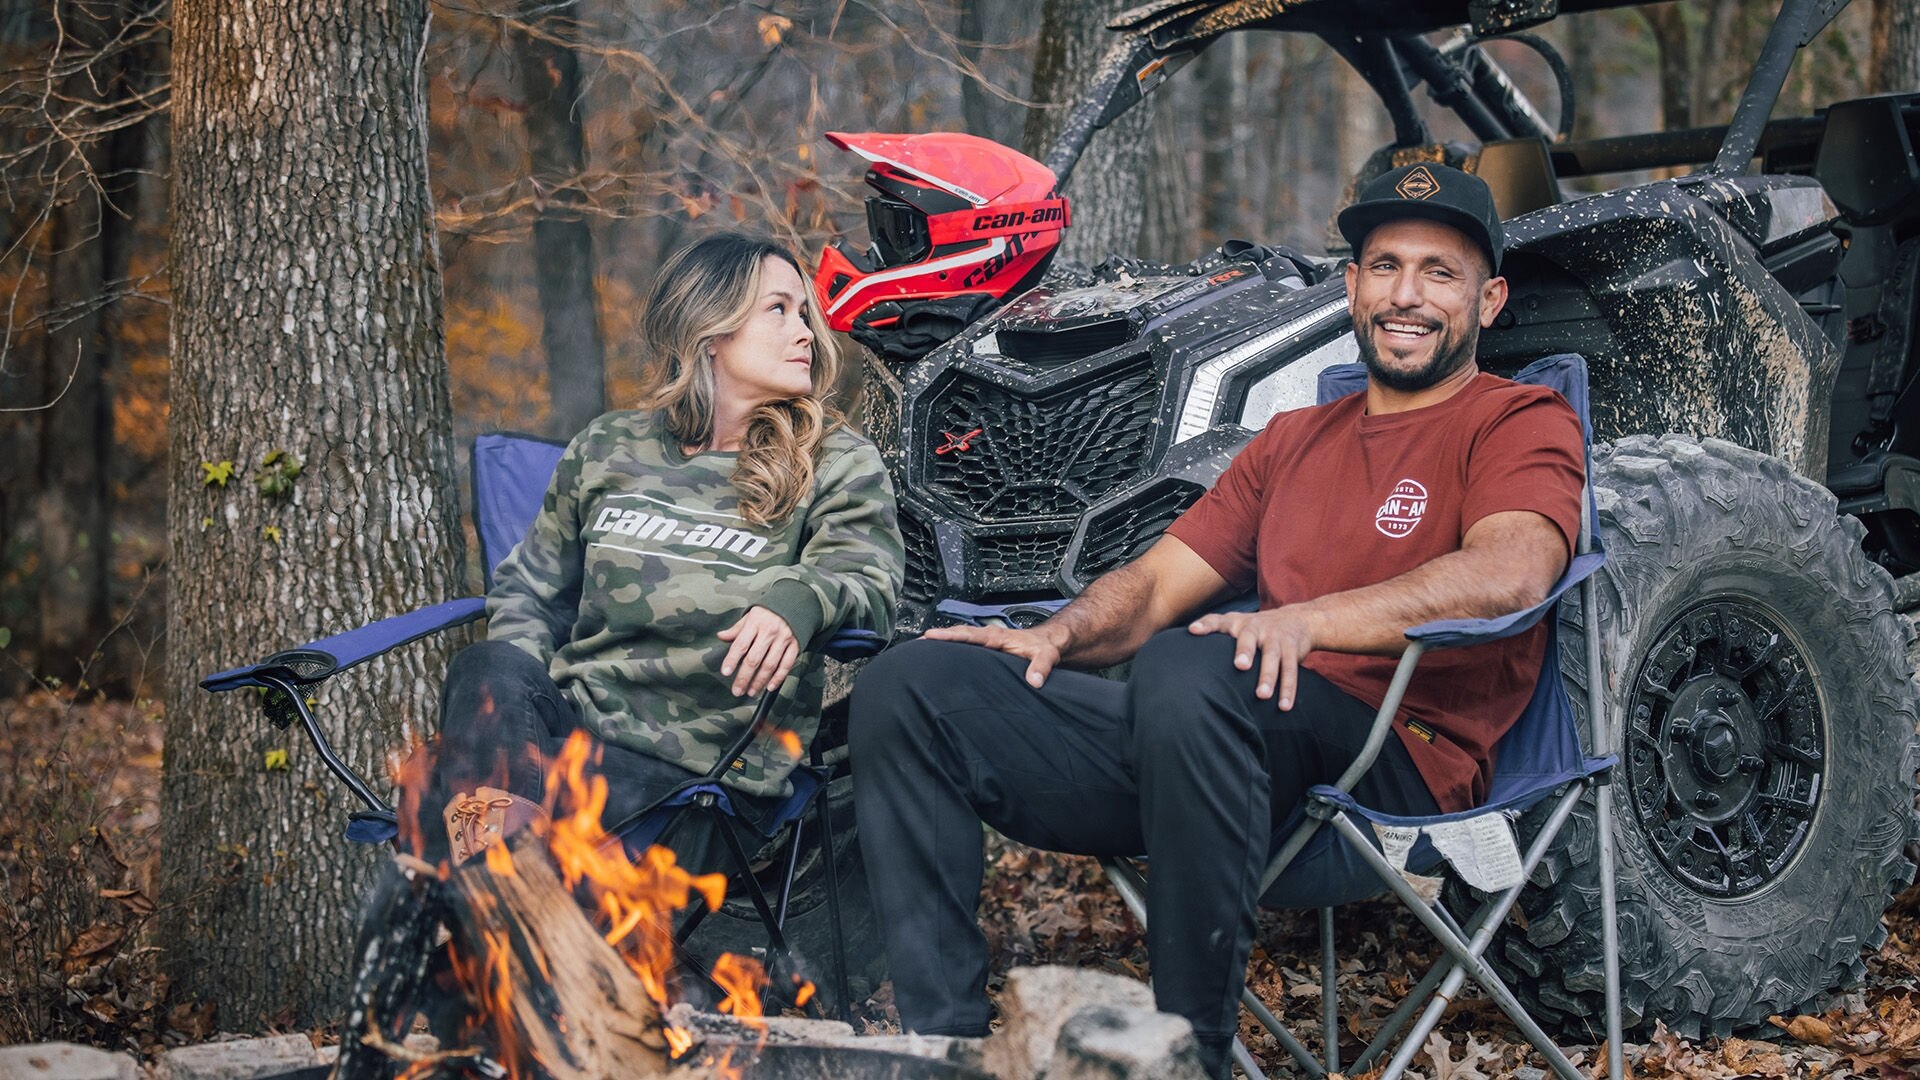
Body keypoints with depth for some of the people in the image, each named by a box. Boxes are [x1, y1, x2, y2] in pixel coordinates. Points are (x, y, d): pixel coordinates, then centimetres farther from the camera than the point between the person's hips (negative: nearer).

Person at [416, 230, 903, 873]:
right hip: (573, 720, 3)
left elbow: (868, 579, -5)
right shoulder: (606, 449, 20)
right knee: (490, 668, -32)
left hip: (701, 766, -3)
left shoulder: (839, 465, 11)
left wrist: (797, 598, -31)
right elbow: (530, 592, 26)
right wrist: (509, 699, 3)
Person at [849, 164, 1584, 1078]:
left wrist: (1309, 620, -28)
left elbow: (1509, 576, -16)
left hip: (1394, 757, -7)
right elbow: (1157, 581, 23)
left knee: (1188, 670, -40)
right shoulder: (1295, 438, 29)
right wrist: (1059, 635, 0)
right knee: (911, 684, -8)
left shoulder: (1521, 422, 7)